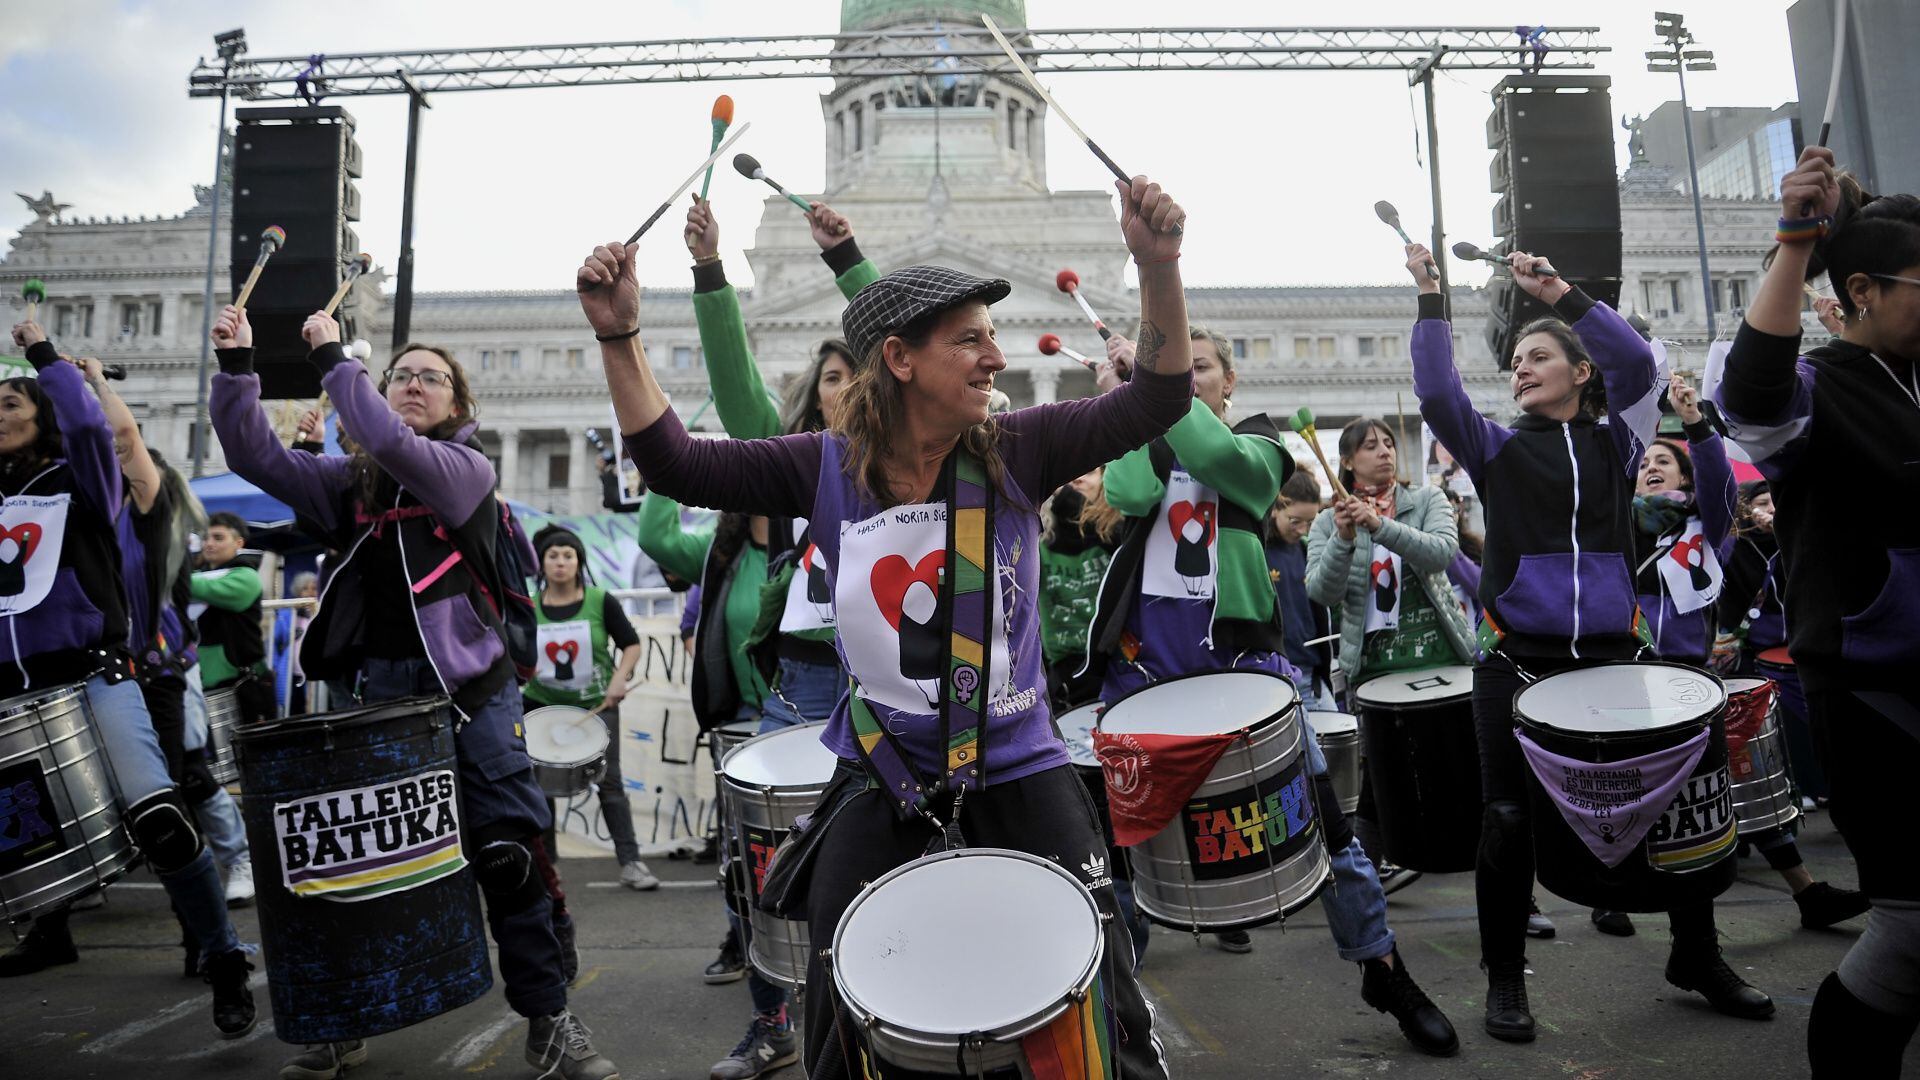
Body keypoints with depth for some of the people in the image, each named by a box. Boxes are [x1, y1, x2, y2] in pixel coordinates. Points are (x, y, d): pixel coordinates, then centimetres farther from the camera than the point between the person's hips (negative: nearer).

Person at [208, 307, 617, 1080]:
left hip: (470, 690, -4)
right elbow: (256, 457, 5)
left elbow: (394, 444, -17)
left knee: (509, 856, -4)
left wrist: (331, 358, -12)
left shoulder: (468, 469, 0)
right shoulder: (351, 481, 12)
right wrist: (237, 366, -5)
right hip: (380, 689, 4)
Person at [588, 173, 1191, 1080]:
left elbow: (1154, 401, -14)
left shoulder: (1018, 452, -8)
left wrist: (1157, 267, -29)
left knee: (1101, 1003, 5)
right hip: (879, 777, 1)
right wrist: (619, 336, -14)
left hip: (1016, 768, 0)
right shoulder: (828, 470, -6)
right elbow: (675, 462, -4)